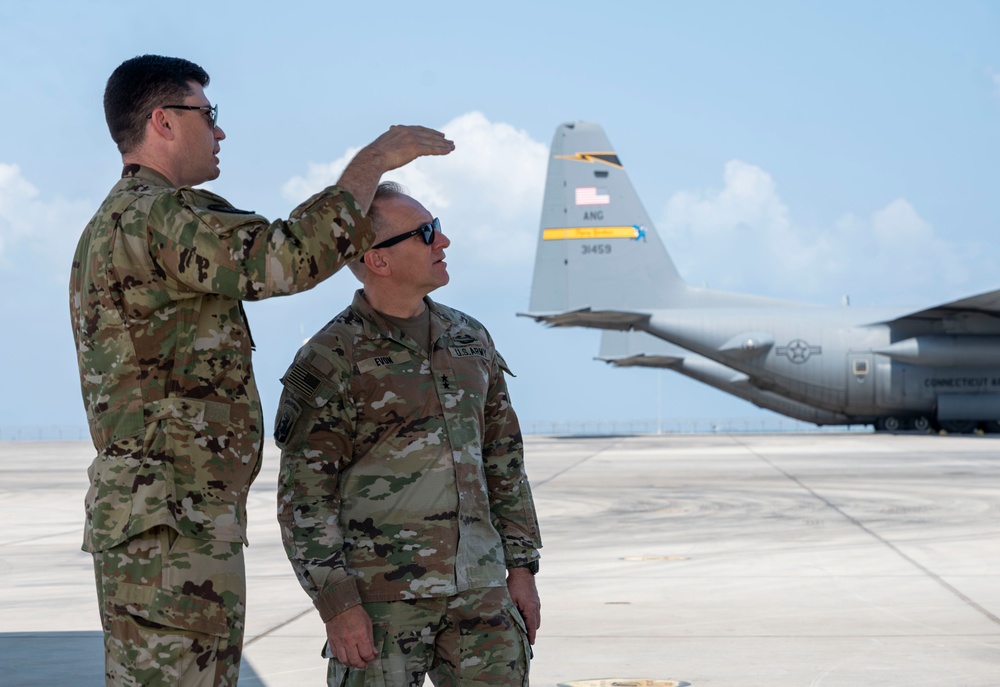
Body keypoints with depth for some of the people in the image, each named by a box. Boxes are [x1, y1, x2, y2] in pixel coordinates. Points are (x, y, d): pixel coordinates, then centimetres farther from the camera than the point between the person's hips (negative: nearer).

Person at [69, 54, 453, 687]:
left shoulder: (107, 229, 20)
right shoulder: (156, 216, -14)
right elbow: (293, 255, -26)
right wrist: (374, 160, -14)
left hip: (134, 511, 11)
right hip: (176, 524, -11)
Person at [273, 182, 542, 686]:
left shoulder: (470, 341, 10)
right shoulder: (327, 363, -7)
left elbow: (503, 460, 15)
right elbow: (304, 498, -9)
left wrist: (522, 568, 10)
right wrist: (336, 604, -15)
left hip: (476, 588, 5)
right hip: (381, 595, -5)